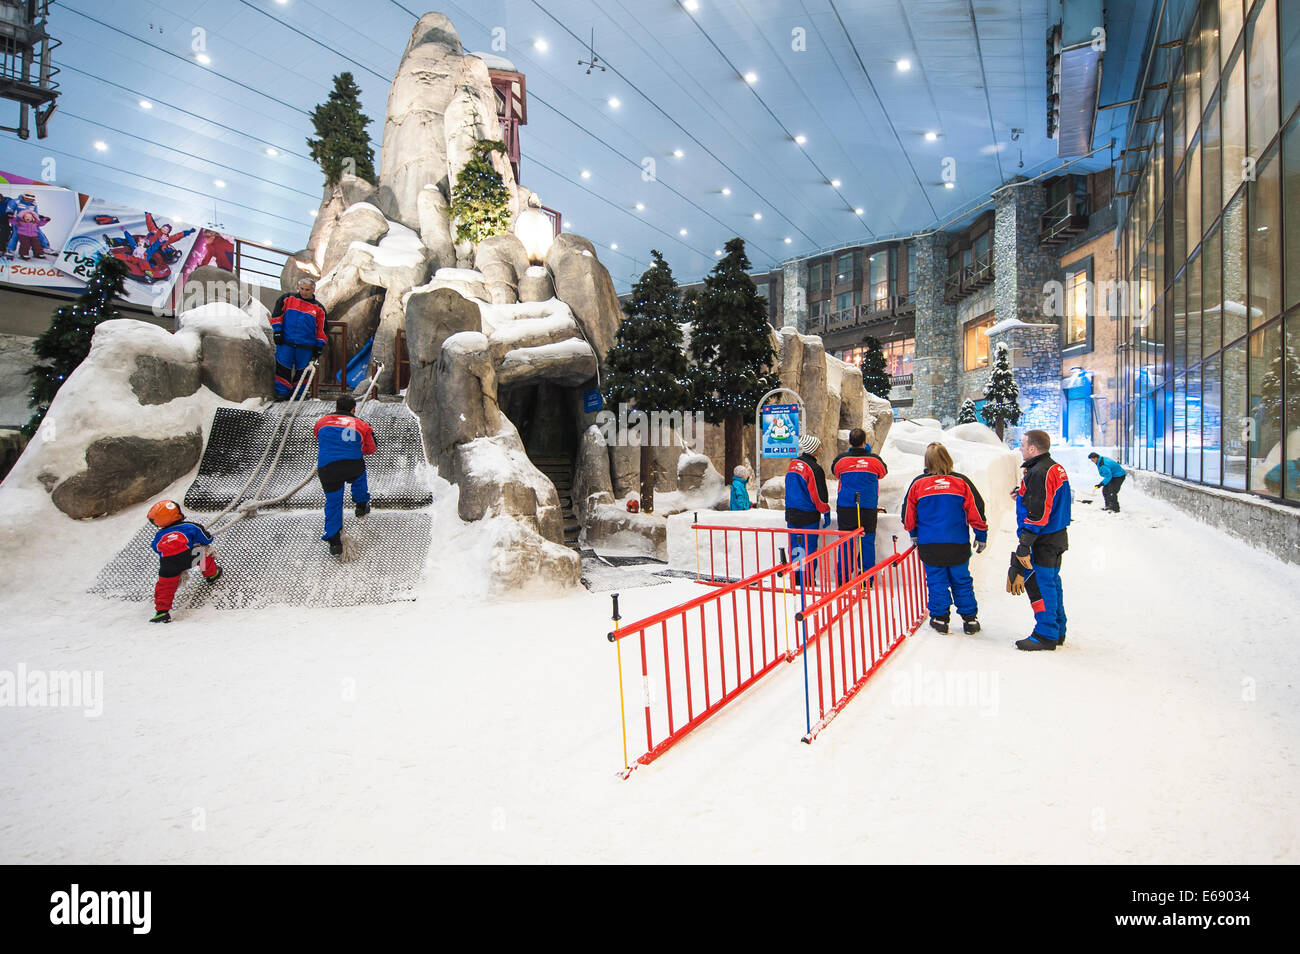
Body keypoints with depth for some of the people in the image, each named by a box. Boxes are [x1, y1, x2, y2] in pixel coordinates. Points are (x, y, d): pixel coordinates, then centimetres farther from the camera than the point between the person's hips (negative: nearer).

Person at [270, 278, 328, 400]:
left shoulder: (318, 308, 7)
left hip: (306, 346, 1)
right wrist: (277, 332, -1)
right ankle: (281, 392, 6)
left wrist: (319, 347, 5)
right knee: (283, 367, -2)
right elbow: (277, 315, 6)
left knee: (302, 370, 6)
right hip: (286, 342, -1)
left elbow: (321, 329, 9)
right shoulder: (287, 298, 5)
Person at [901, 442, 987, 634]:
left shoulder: (918, 484, -4)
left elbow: (908, 514, 5)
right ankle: (970, 619, 17)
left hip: (929, 545, 0)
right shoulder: (961, 482, -5)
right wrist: (981, 537, 11)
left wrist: (914, 534, 22)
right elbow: (976, 511, -1)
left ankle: (939, 618, 13)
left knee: (936, 581, 9)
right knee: (962, 581, 12)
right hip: (958, 545, 0)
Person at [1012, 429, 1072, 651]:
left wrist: (1024, 545, -23)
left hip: (1043, 541, -10)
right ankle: (1057, 631, 27)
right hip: (1057, 538, 10)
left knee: (1041, 584, -4)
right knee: (1051, 582, 17)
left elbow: (1037, 514, -24)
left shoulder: (1039, 473, -21)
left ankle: (1046, 635, 2)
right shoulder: (1056, 468, 12)